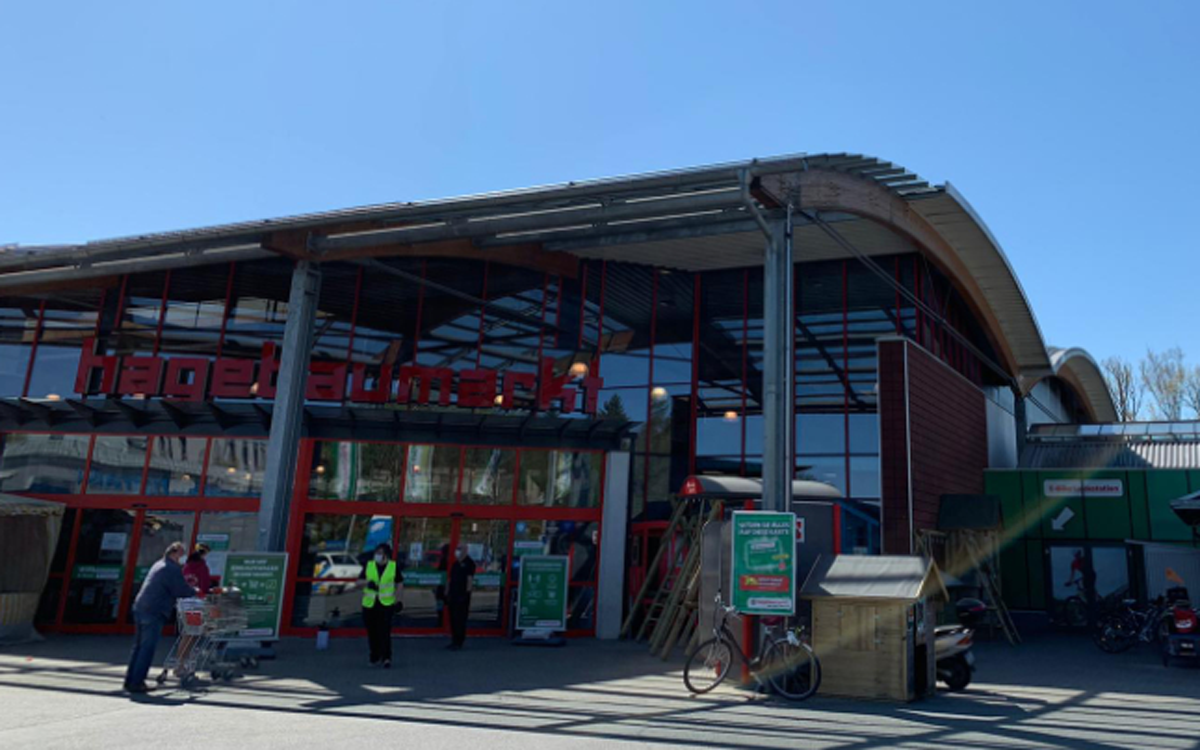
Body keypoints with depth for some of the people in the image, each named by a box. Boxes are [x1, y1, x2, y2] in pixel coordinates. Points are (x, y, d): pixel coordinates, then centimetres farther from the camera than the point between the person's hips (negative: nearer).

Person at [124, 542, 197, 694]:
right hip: (153, 613, -10)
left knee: (139, 646, 15)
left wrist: (185, 582, 24)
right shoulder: (173, 569, -11)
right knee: (147, 649, -5)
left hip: (140, 608, 10)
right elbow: (182, 591, -11)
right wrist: (195, 591, 6)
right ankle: (136, 683, -4)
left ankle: (130, 680, 20)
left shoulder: (159, 565, 20)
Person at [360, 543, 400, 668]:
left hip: (387, 604, -2)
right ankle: (375, 656, 24)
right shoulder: (368, 565, 6)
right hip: (369, 604, 2)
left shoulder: (394, 566, 4)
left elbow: (399, 584, 12)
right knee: (371, 631, 6)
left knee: (384, 631, -13)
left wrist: (395, 594, -4)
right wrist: (367, 584, -12)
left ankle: (387, 658, -10)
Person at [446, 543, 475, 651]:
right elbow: (451, 580, 19)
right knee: (453, 619, 9)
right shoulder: (455, 564, 16)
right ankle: (454, 641, 17)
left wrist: (467, 594, -16)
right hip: (453, 595, 7)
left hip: (462, 596, -7)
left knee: (460, 619, -5)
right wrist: (447, 593, 14)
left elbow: (470, 580, -10)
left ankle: (459, 642, -1)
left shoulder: (469, 563, -5)